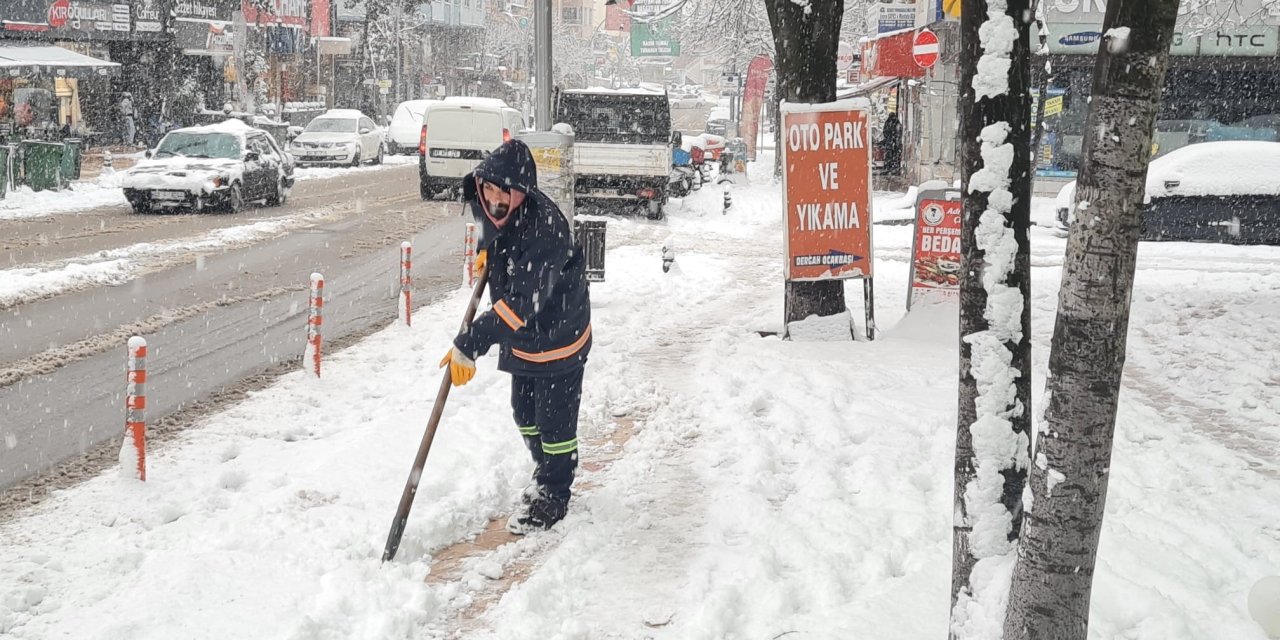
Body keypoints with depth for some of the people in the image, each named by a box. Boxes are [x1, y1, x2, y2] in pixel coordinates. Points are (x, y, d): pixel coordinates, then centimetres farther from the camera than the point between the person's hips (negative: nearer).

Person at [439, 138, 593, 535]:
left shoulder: (544, 230, -36)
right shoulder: (493, 209, -11)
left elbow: (520, 305, -40)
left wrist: (469, 345, -41)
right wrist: (486, 251, 3)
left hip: (557, 335, -8)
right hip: (521, 335, 8)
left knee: (554, 420, 4)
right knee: (525, 413, 21)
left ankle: (553, 498, 24)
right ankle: (546, 475, 44)